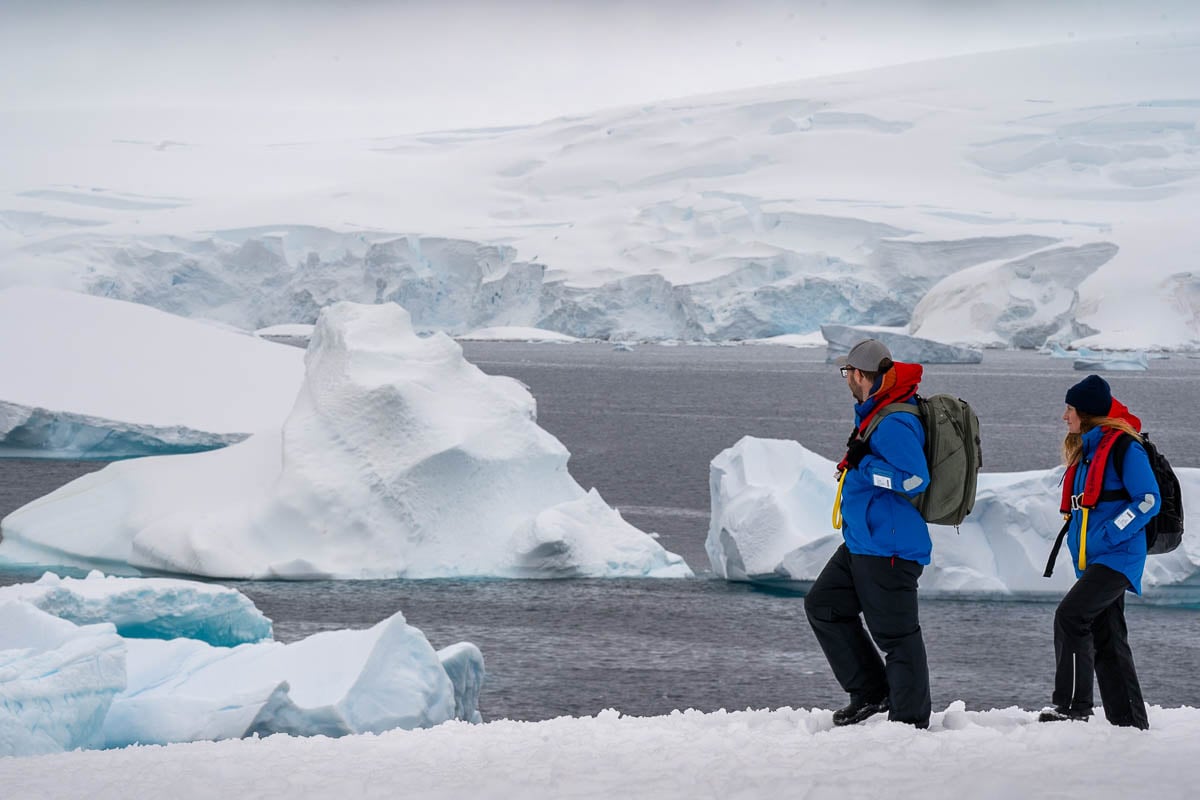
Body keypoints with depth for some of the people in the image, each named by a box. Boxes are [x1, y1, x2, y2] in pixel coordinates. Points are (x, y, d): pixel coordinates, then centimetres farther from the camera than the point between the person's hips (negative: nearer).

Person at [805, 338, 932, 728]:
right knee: (823, 605, 16)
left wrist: (862, 464, -22)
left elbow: (914, 479, -28)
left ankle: (910, 719, 5)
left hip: (888, 548, -11)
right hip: (861, 543, 11)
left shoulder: (894, 424, -21)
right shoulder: (875, 414, 12)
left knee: (895, 633, -4)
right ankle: (870, 693, 20)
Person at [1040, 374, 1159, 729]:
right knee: (1107, 641, 8)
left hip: (1118, 556, -9)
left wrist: (1109, 534, -19)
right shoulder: (1084, 450, 18)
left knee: (1070, 615, -21)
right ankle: (1129, 722, 12)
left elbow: (1149, 499, -14)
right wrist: (1079, 544, 14)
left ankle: (1071, 705, -20)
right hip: (1091, 561, 9)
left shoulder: (1123, 447, -10)